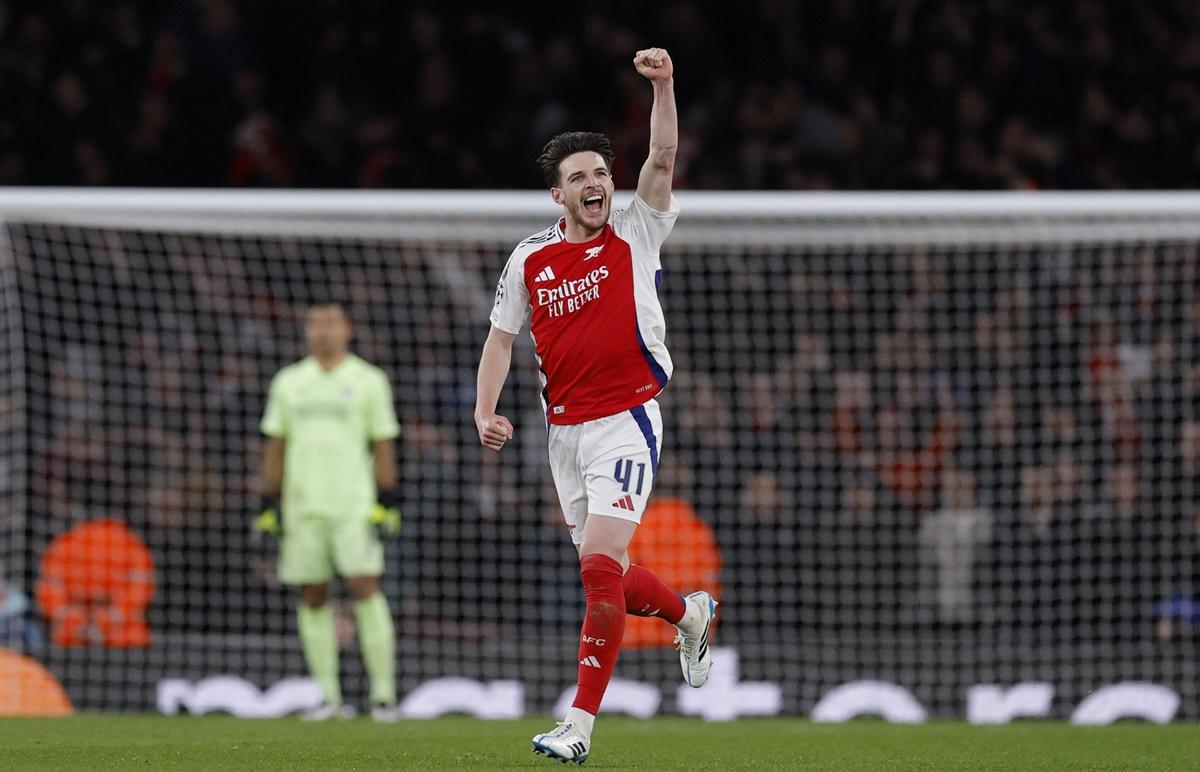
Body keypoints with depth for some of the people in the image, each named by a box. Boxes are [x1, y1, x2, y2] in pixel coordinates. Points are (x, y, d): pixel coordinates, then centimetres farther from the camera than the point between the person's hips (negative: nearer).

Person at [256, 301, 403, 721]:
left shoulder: (368, 380, 5)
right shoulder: (289, 382, 12)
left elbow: (383, 446, 4)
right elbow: (275, 447, 13)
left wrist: (387, 505, -4)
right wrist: (269, 507, 7)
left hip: (354, 506, -3)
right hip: (303, 506, 3)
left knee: (365, 589, -12)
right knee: (313, 598, 2)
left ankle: (383, 694, -11)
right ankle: (329, 696, 7)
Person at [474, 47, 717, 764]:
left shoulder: (637, 233, 0)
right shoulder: (529, 259, 8)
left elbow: (663, 158, -12)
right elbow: (502, 336, 13)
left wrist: (662, 85, -25)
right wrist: (487, 411, -1)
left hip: (627, 420, -5)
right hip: (565, 429, 5)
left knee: (600, 565, -17)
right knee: (604, 574, 11)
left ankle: (581, 723, -15)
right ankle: (690, 612, 44)